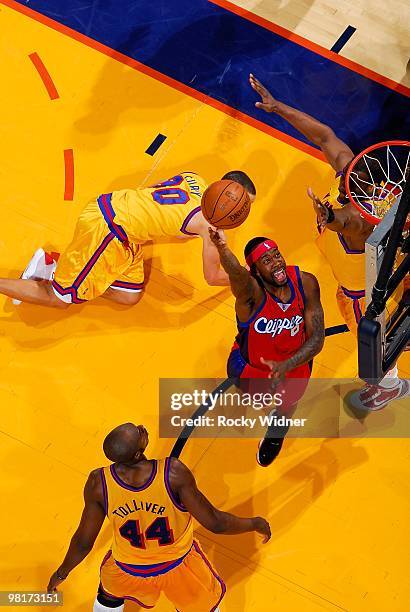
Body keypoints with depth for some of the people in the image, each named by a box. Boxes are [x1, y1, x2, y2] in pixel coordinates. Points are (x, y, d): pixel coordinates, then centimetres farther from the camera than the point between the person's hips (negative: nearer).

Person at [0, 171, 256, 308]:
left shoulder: (195, 178, 7)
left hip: (111, 206, 8)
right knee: (61, 298, 4)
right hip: (107, 229, -8)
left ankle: (51, 265, 17)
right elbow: (213, 277, -1)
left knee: (130, 297, 14)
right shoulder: (212, 224, -14)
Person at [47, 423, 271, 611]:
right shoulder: (174, 473, -34)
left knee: (109, 593, 37)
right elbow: (215, 523, -25)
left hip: (128, 568, 2)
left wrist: (61, 573, 6)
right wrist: (255, 524, -7)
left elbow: (83, 543, -14)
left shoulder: (99, 484, -27)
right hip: (178, 564, -1)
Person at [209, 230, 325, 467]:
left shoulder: (306, 283, -23)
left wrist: (285, 366, -35)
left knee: (286, 406, 21)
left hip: (294, 363, 3)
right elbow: (236, 273, -61)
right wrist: (222, 248, -85)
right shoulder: (252, 291, -34)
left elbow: (317, 339, -19)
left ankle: (275, 435, 59)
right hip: (252, 365, -3)